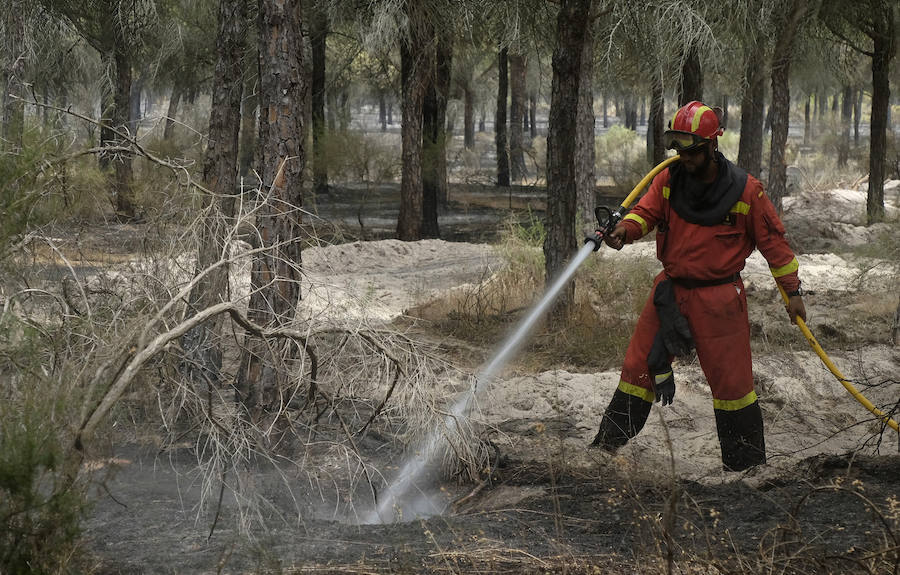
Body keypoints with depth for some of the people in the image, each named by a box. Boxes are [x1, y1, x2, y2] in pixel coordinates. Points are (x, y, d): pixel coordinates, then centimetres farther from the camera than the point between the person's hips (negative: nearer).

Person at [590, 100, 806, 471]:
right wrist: (624, 230, -31)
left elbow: (772, 241, -3)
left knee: (731, 380, 2)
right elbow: (646, 211, -7)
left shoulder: (745, 191, -9)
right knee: (639, 366, 6)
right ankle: (606, 446, 16)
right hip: (670, 291, 4)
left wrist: (792, 291, 0)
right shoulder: (669, 180, 0)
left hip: (719, 299, -3)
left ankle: (747, 464, 14)